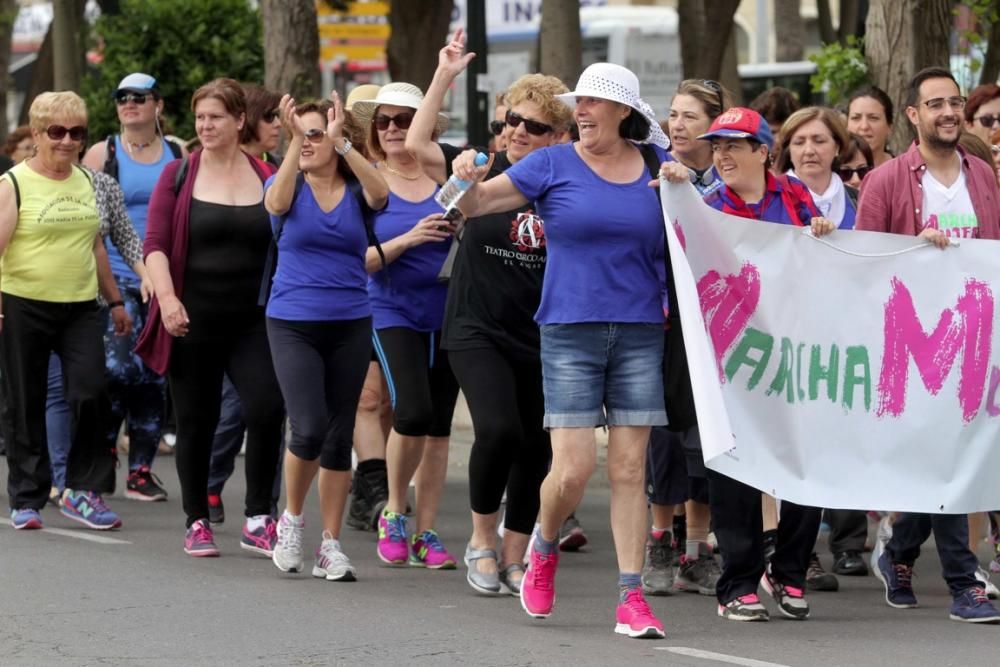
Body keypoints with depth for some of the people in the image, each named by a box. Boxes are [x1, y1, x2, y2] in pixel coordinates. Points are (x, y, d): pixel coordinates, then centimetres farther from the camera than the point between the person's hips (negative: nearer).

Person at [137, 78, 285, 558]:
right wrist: (166, 297, -21)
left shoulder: (267, 179, 4)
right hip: (193, 320, 0)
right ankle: (197, 523, 20)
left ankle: (258, 521, -3)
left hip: (254, 321, 0)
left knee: (266, 410, -15)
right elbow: (155, 244, -5)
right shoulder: (178, 176, 2)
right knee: (195, 422, 7)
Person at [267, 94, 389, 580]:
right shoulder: (288, 185, 2)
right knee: (309, 429, -16)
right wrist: (293, 140, -31)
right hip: (293, 324, -2)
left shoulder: (356, 191, 3)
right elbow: (276, 203, -22)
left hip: (350, 325, 2)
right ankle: (291, 518, 9)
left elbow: (381, 194, -20)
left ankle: (331, 547, 12)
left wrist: (341, 142, -30)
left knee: (339, 436, 5)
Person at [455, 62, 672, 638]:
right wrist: (469, 182, -22)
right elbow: (476, 204, 0)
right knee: (574, 468, -7)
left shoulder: (657, 168, 6)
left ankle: (632, 597, 2)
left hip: (640, 331, 2)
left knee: (629, 469, -1)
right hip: (571, 331, -1)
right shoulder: (554, 165, 0)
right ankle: (544, 548, 23)